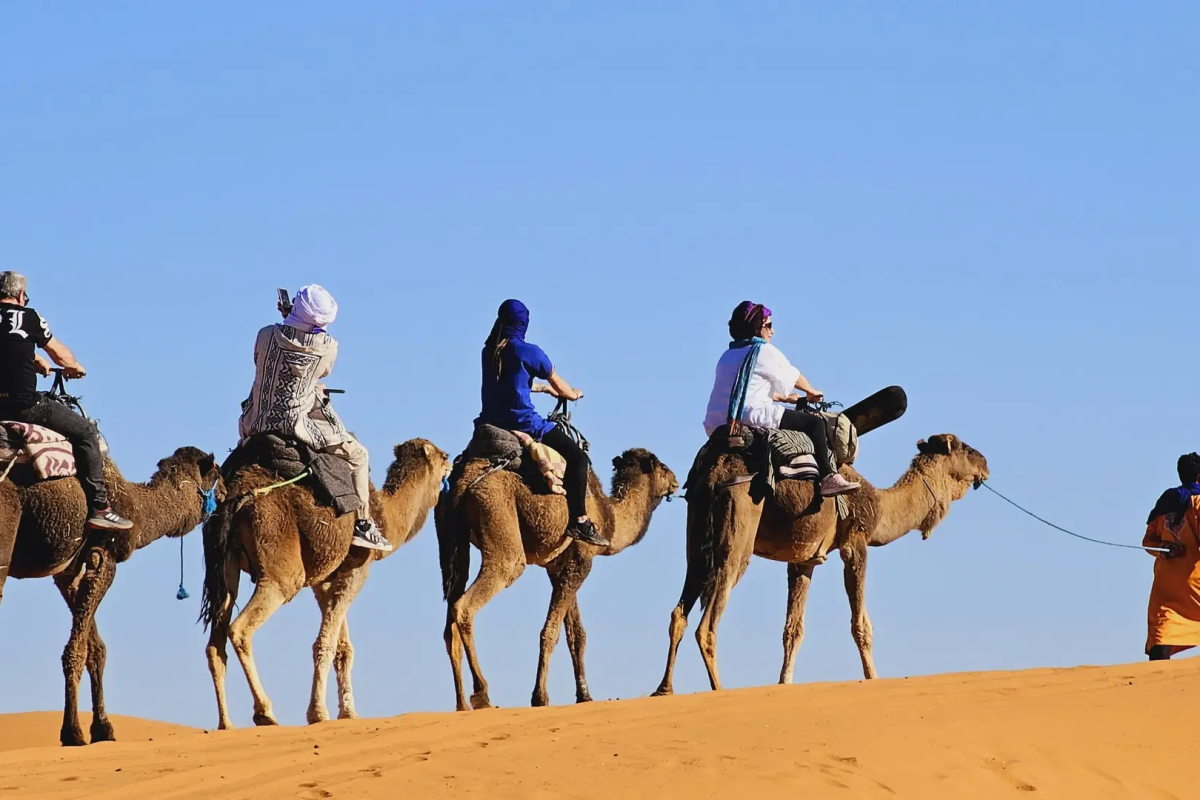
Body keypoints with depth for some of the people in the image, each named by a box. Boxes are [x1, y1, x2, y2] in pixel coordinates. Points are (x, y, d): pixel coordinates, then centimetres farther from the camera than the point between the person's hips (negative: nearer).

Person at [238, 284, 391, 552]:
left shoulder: (267, 335, -7)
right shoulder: (327, 347, -10)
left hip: (258, 425, 3)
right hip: (298, 426, -3)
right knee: (357, 455, 13)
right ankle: (362, 523, 10)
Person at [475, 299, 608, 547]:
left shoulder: (489, 352, 10)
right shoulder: (528, 352, -9)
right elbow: (562, 389, 3)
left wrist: (545, 388, 38)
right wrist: (574, 394, 26)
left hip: (491, 422, 8)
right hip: (522, 422, -8)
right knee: (578, 457, -4)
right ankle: (579, 522, -12)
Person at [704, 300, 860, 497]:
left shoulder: (727, 356, 23)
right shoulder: (764, 351, 1)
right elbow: (793, 376, 13)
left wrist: (784, 397, 41)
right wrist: (812, 392, 33)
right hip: (751, 417, -8)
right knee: (815, 423, -4)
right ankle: (828, 478, -12)